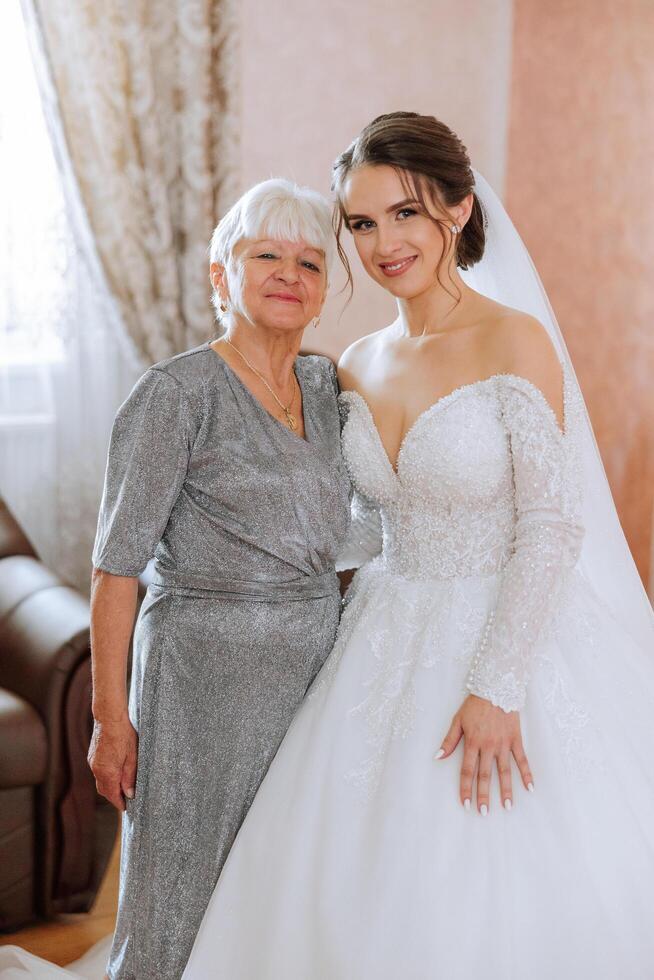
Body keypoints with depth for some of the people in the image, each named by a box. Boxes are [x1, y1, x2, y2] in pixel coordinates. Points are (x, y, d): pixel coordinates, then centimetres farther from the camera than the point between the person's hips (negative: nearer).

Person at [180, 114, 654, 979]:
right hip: (388, 645, 6)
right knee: (359, 898, 10)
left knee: (499, 901, 3)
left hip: (508, 641, -6)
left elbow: (552, 525, -16)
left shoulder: (514, 341, -12)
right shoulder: (359, 365, 6)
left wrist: (497, 688, -20)